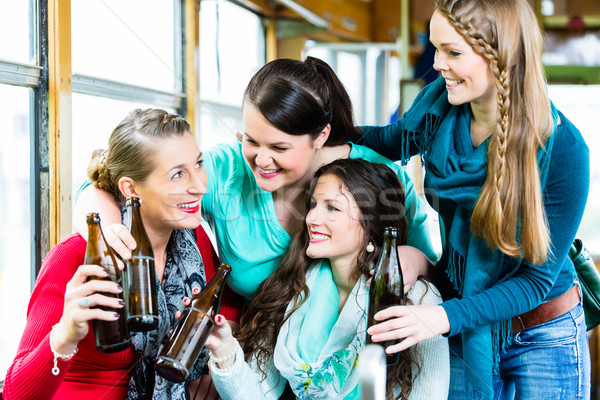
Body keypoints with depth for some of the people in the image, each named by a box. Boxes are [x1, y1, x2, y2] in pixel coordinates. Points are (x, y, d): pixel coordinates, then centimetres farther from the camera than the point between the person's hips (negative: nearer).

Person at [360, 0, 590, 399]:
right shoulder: (440, 104, -12)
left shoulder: (563, 150, -24)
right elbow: (393, 141, 11)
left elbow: (537, 278, -20)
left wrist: (446, 317, -31)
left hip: (544, 338, -4)